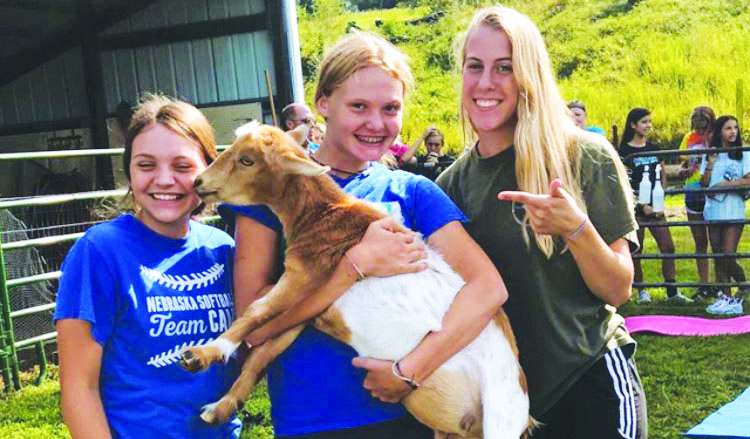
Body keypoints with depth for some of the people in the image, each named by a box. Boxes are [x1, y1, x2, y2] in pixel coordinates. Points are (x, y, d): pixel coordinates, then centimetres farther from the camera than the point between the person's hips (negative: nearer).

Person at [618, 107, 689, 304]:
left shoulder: (655, 149, 11)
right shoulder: (624, 152, -4)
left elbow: (663, 177, 15)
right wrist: (641, 206, -12)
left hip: (655, 207, 4)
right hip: (634, 208, -4)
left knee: (668, 248, -2)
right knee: (635, 252, 1)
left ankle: (672, 292, 4)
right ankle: (642, 292, 14)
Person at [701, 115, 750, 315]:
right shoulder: (710, 154, 11)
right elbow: (704, 183, 5)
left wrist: (723, 184, -12)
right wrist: (710, 163, -7)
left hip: (734, 211, -4)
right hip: (713, 211, 4)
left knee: (728, 256, -10)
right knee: (718, 258, 6)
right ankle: (726, 297, 12)